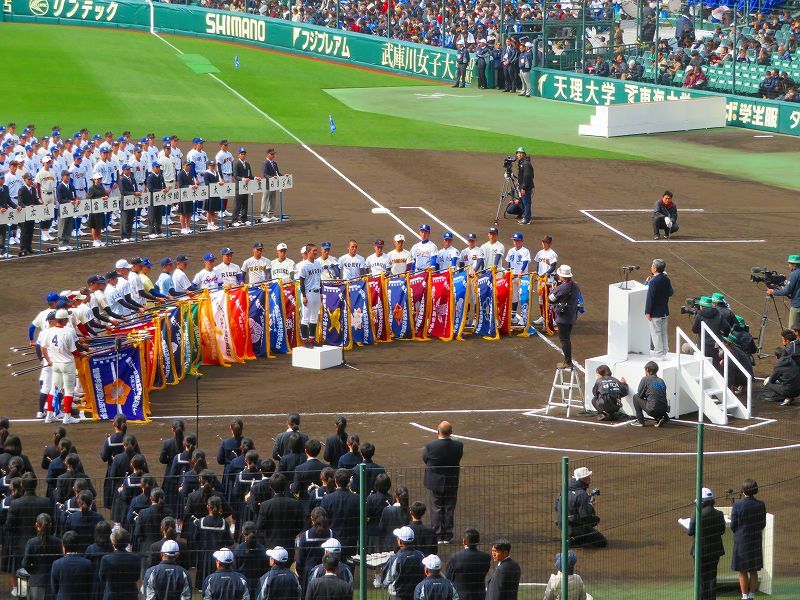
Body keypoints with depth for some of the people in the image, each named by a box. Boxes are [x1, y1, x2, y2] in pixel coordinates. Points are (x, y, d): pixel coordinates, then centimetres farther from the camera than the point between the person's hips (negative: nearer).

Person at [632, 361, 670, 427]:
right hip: (663, 411, 6)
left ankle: (640, 421, 13)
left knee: (635, 397, 14)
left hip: (652, 410, -6)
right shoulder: (661, 381, 14)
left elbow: (640, 395, 6)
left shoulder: (645, 379, -1)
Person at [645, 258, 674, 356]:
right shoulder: (666, 279, 1)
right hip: (665, 311, 7)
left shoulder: (653, 281, -20)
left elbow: (650, 297, -20)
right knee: (664, 332, 16)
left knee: (656, 333, 1)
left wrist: (647, 312, -15)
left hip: (655, 313, -7)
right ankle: (664, 351, 24)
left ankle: (659, 353, 4)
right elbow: (671, 292, 8)